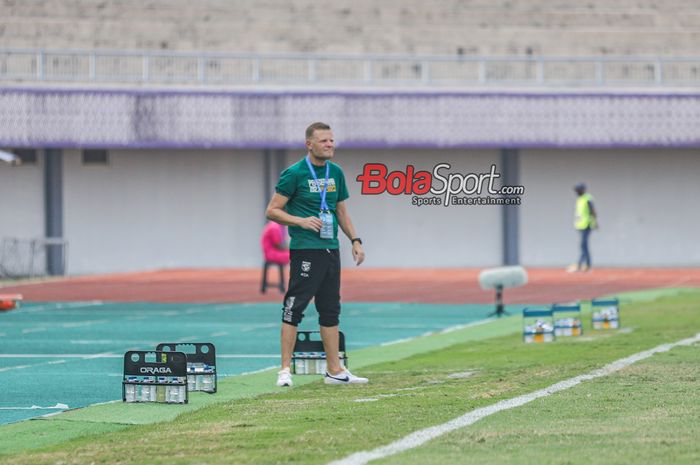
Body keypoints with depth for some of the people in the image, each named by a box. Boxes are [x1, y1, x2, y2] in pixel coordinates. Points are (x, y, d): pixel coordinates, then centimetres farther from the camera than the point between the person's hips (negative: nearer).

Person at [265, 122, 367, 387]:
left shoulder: (336, 173, 12)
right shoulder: (294, 174, -7)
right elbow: (272, 210, -7)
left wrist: (355, 240, 12)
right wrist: (301, 221, -20)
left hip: (331, 250, 7)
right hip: (305, 249, -7)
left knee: (331, 310, 10)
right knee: (294, 307, -8)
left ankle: (334, 370, 15)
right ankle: (285, 370, -4)